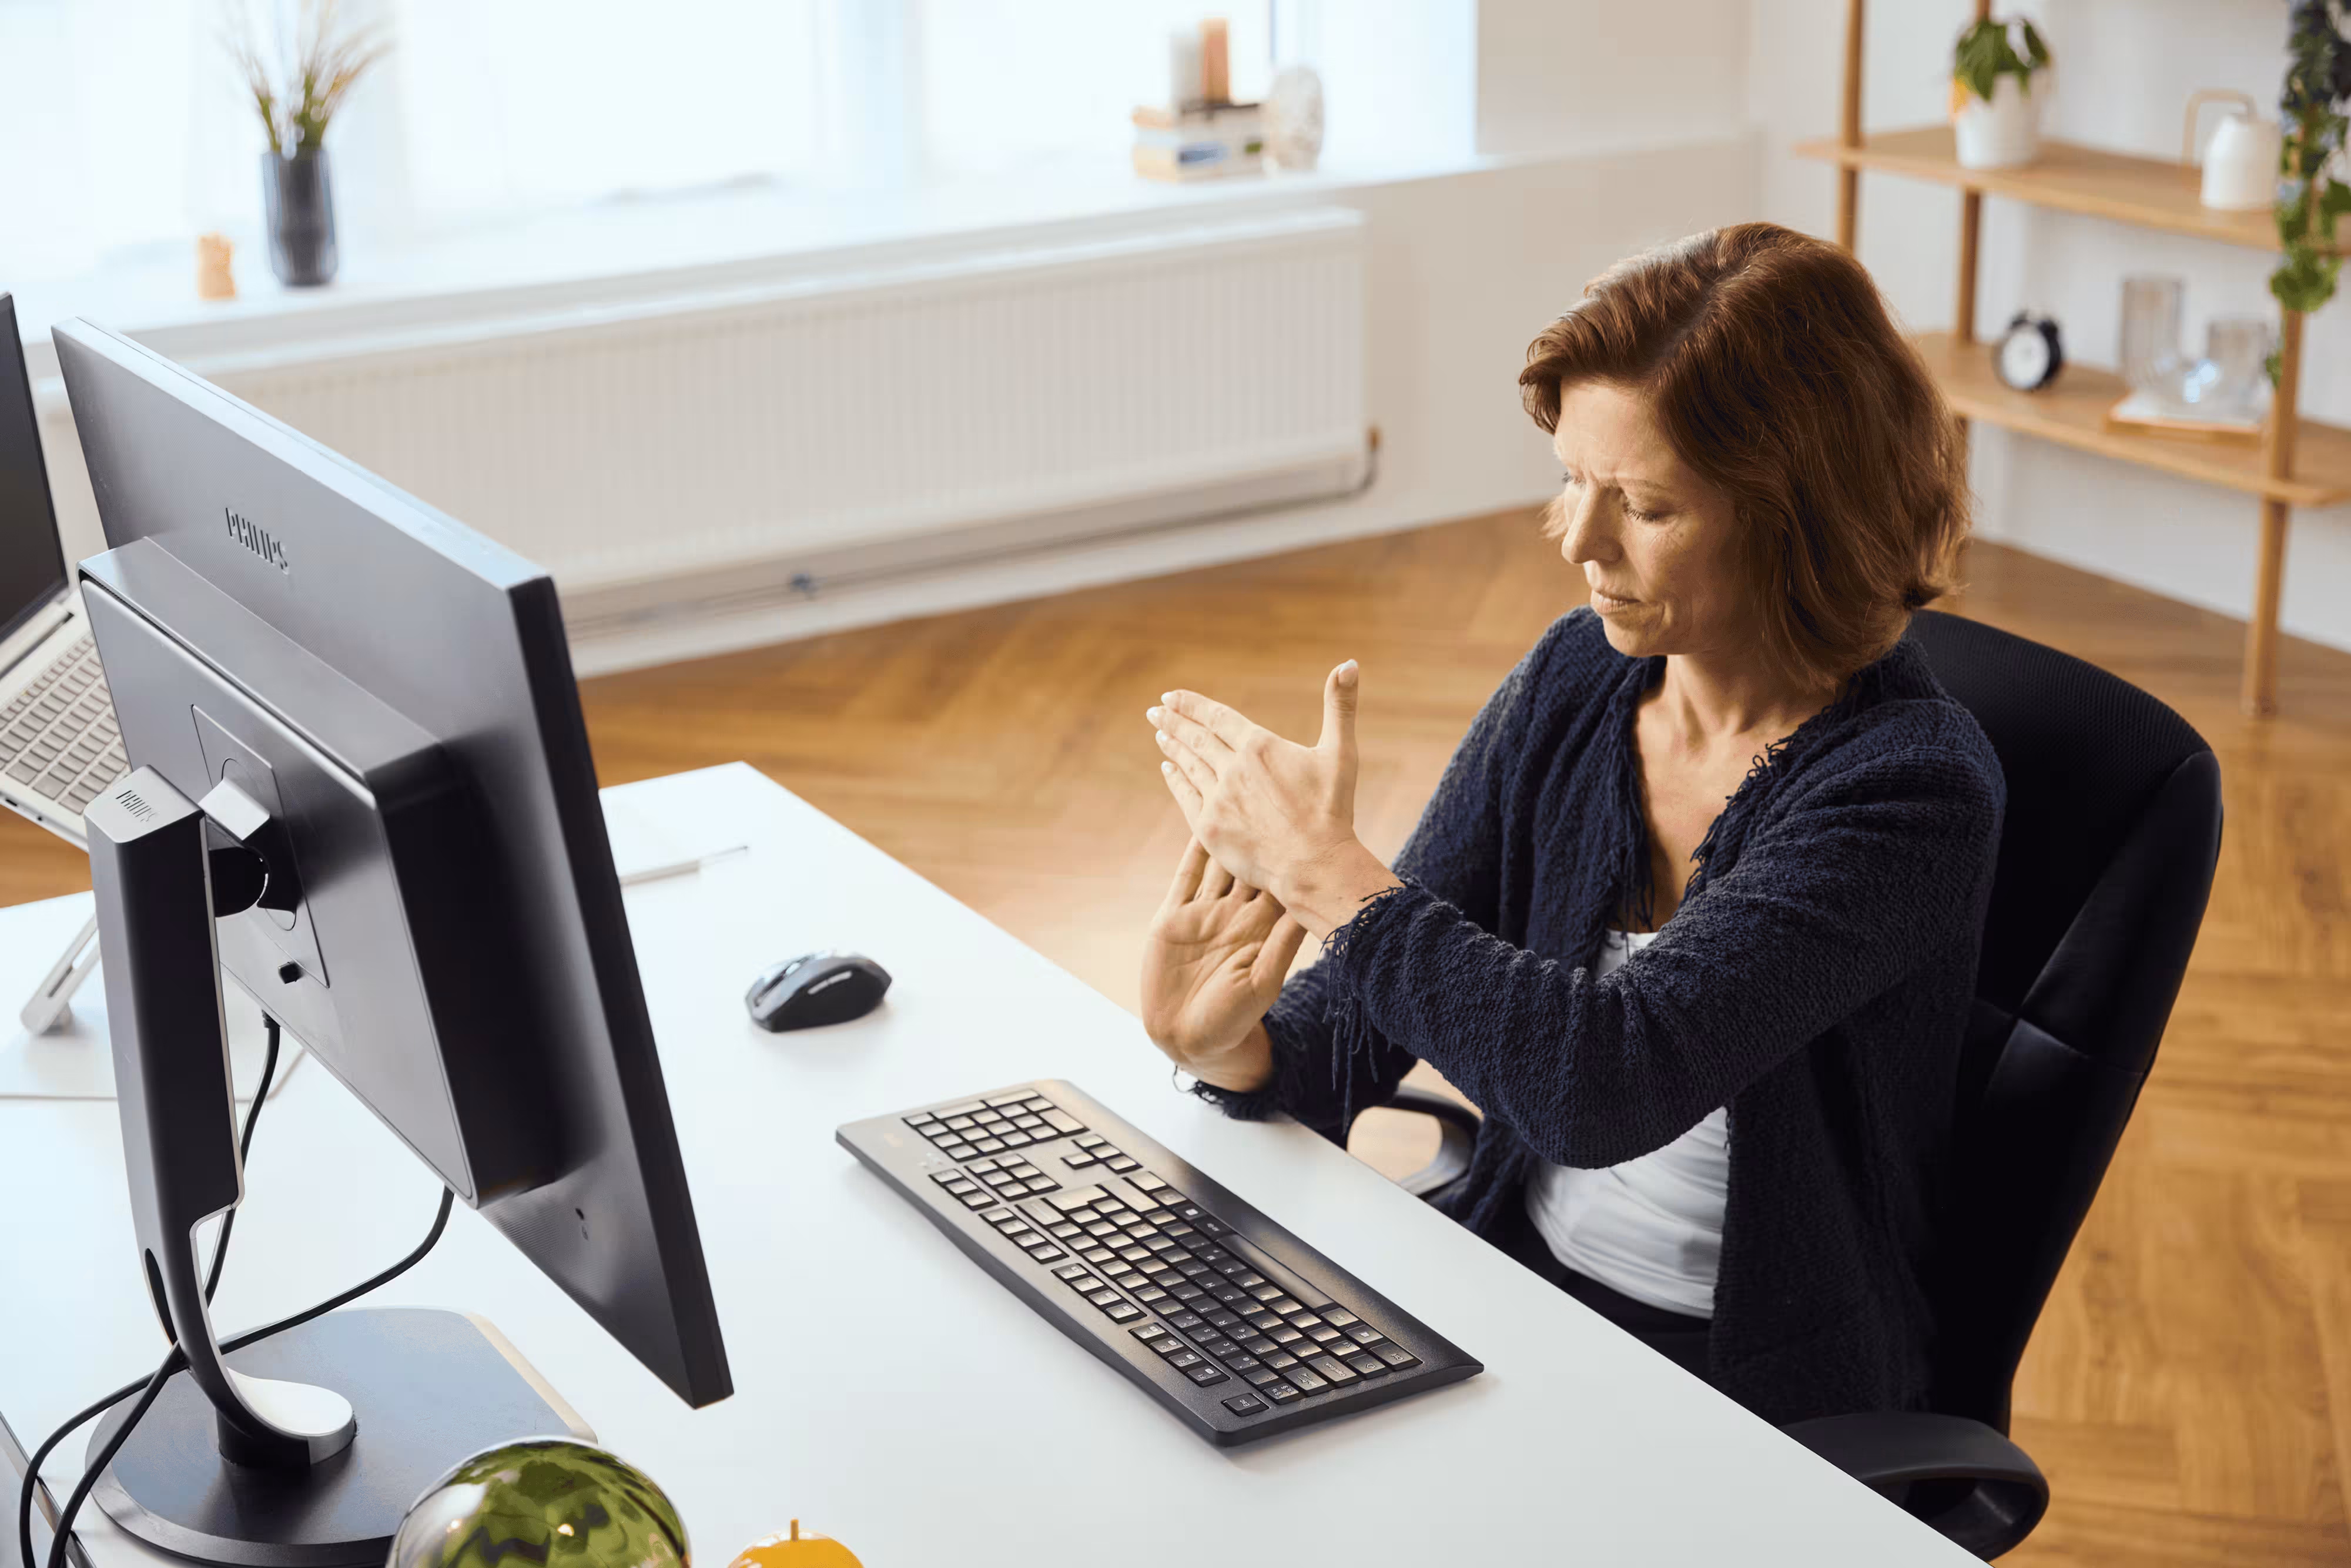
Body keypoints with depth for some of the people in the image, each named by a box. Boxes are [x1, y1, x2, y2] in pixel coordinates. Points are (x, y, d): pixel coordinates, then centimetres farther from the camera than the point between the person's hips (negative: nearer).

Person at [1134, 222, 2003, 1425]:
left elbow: (1610, 1079, -30)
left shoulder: (1910, 786, -20)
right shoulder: (1573, 683, -1)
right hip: (1510, 1287, 6)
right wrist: (1235, 1049, -20)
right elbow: (1360, 1028, 2)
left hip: (1748, 1382, -5)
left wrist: (1328, 871, -22)